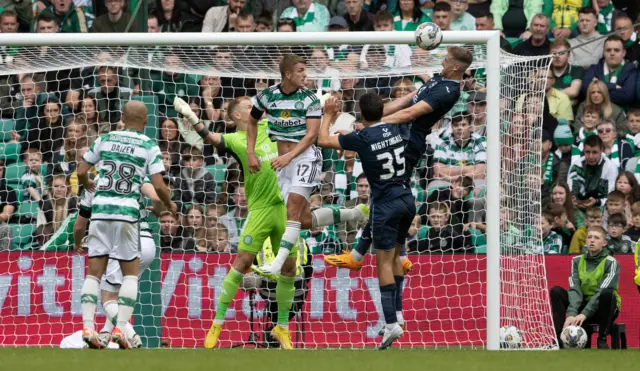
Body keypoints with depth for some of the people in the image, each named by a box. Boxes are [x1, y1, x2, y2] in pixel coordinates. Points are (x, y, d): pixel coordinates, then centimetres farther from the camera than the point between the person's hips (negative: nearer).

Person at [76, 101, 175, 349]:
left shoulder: (104, 140, 8)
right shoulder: (150, 147, 1)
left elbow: (81, 172, 10)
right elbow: (159, 186, -5)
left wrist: (89, 186, 33)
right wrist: (170, 205, 15)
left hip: (100, 210, 2)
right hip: (127, 212, -2)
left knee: (94, 272, 6)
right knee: (130, 273, 9)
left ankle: (87, 327, -7)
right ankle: (120, 328, -3)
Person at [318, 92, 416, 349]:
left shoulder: (362, 138, -13)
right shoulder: (396, 130, 2)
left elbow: (323, 141, -8)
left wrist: (328, 115, 6)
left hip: (385, 205, -6)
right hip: (407, 200, 6)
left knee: (384, 263, -4)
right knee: (395, 256, 21)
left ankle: (391, 323, -13)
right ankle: (397, 310, 24)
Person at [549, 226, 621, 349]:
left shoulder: (611, 263, -10)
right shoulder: (577, 261, 3)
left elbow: (601, 292, -22)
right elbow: (575, 289, -11)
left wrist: (584, 314, -34)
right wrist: (571, 314, -28)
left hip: (603, 309, -4)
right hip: (583, 304, 4)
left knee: (607, 293, -35)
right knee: (556, 291, -16)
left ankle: (602, 339, -25)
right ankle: (559, 337, -19)